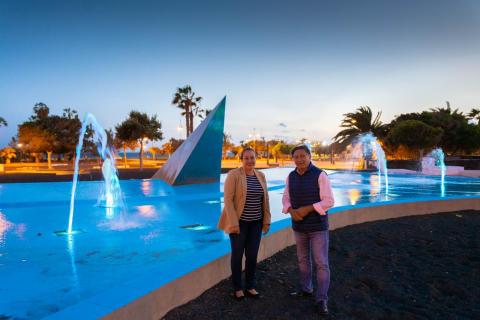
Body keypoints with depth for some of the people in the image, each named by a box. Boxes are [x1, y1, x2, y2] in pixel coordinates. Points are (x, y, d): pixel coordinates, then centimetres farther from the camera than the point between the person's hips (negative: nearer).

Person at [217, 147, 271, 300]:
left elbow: (265, 199, 8)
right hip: (239, 222, -4)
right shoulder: (233, 175, -12)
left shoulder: (261, 175, 5)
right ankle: (237, 288, 25)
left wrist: (267, 220, 5)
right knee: (237, 255, 8)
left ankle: (250, 287, 29)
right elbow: (228, 199, -15)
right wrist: (233, 223, -18)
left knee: (252, 255, 11)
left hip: (256, 222, 5)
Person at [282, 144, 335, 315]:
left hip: (318, 226, -5)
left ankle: (321, 299, 11)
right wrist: (292, 211, -16)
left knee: (321, 263, -1)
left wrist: (307, 209, -25)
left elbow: (329, 201, -17)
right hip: (299, 225, 5)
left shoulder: (320, 175, -15)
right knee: (303, 259, 17)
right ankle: (306, 289, 36)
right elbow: (286, 199, 6)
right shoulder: (291, 176, 1)